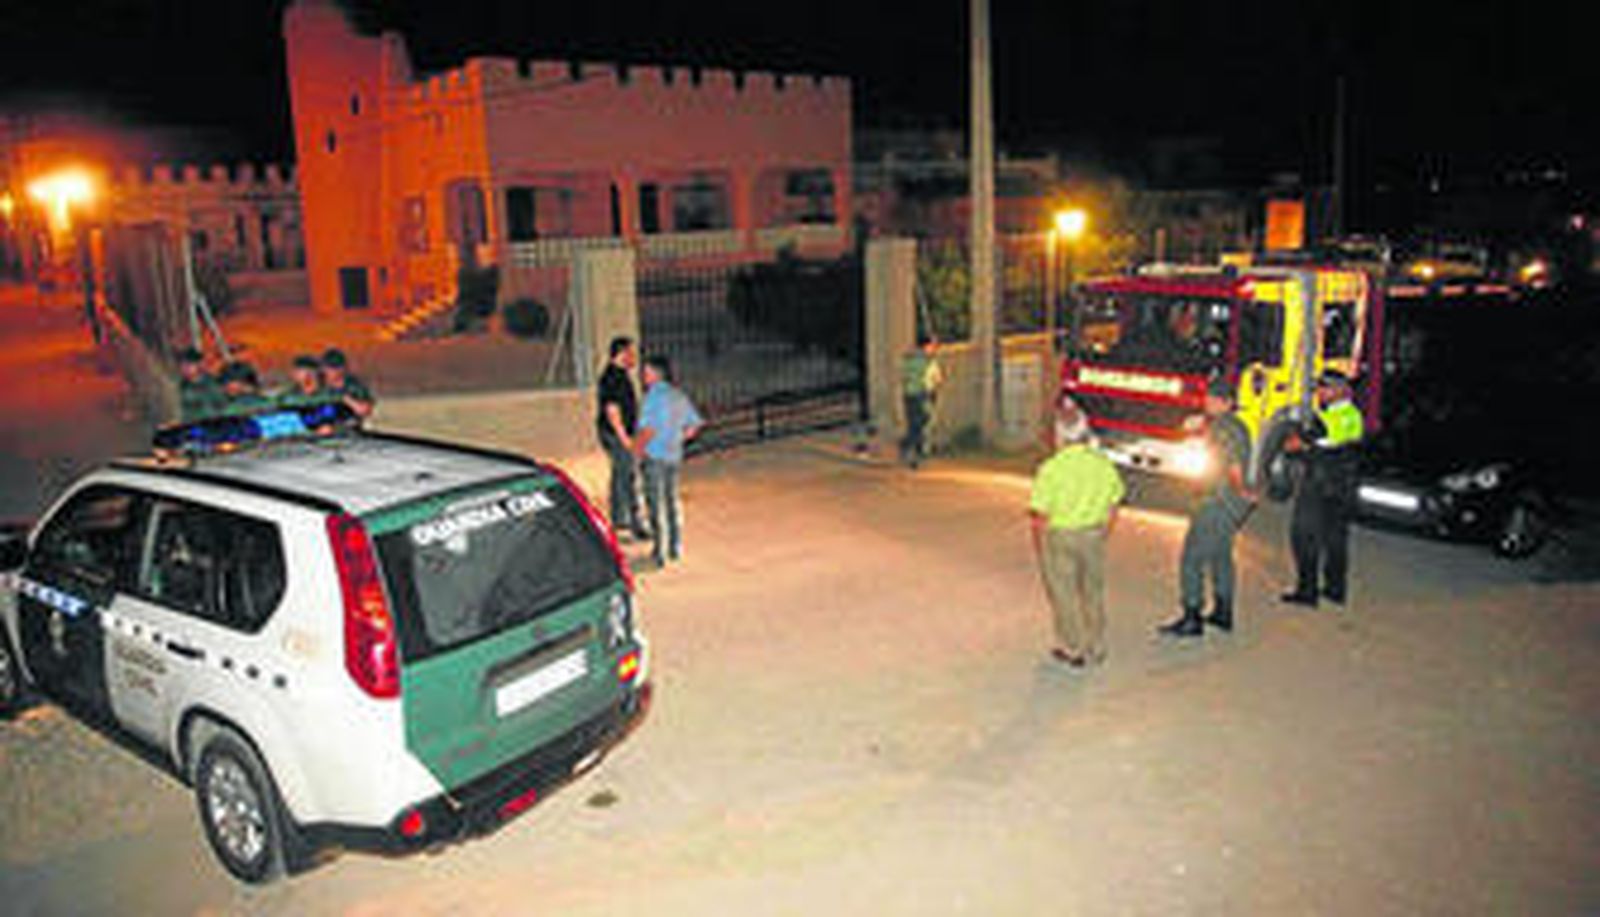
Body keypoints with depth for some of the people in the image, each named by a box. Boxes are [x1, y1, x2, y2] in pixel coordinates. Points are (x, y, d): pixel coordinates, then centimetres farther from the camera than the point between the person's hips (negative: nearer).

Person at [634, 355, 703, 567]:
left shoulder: (654, 396, -16)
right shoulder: (679, 396, 7)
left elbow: (649, 429, -26)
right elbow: (694, 424, 12)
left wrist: (639, 446, -10)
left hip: (655, 456, -7)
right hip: (674, 456, 7)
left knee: (655, 504, 0)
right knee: (672, 501, 18)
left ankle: (659, 553, 1)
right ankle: (675, 547, 24)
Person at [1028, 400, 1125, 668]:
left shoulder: (1052, 468, -18)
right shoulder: (1104, 463, -5)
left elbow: (1039, 513, -15)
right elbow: (1113, 505, 6)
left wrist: (1039, 546, -1)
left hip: (1060, 535, -4)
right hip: (1094, 535, 4)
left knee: (1064, 594, 11)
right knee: (1093, 591, 18)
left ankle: (1073, 649, 20)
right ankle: (1096, 649, 29)